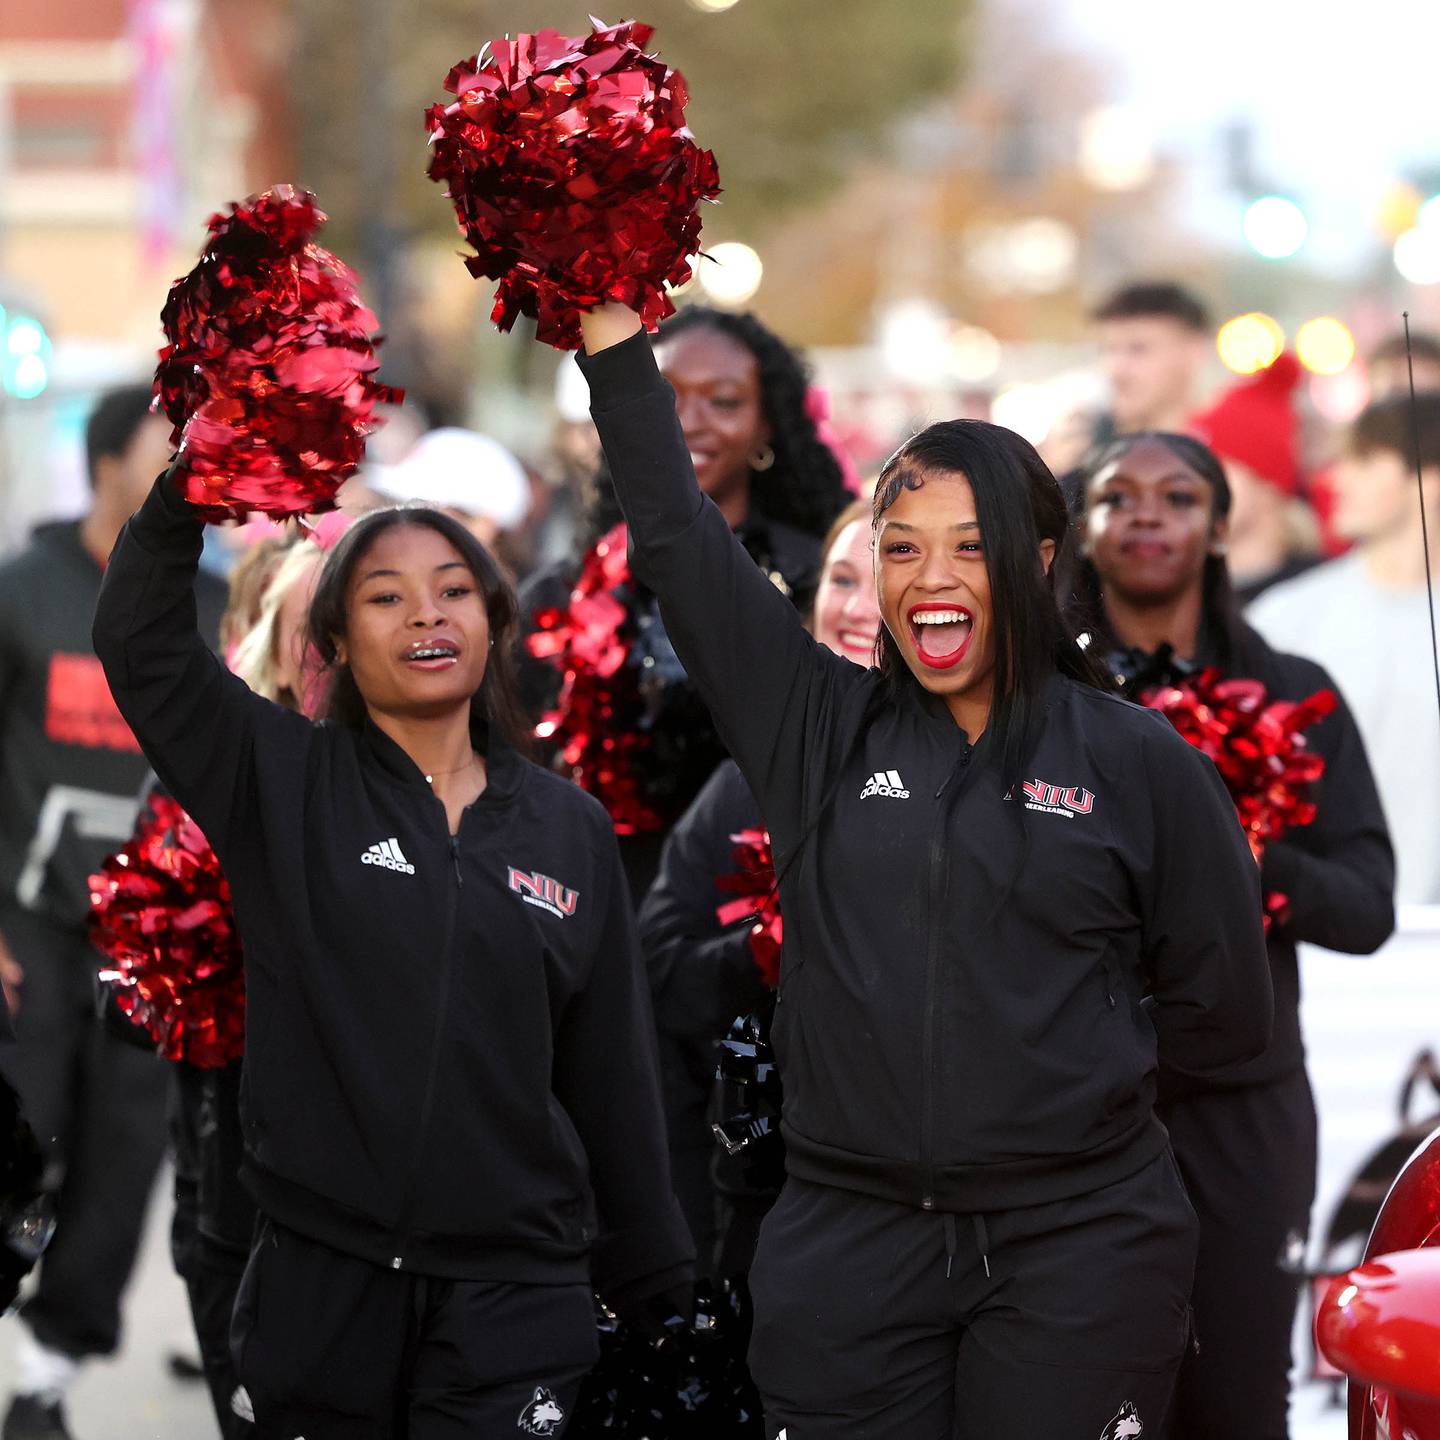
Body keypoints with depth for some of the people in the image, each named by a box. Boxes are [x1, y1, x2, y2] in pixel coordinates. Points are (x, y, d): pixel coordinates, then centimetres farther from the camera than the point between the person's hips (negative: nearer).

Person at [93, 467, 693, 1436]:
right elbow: (141, 642, -10)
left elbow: (613, 1071, 10)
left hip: (511, 1293, 1)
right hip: (322, 1284, -1)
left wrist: (650, 1279, 12)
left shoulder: (571, 831, 7)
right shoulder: (283, 785, 3)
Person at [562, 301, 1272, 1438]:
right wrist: (609, 317, 3)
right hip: (848, 1244, 2)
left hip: (1074, 1255, -2)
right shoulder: (819, 728, 8)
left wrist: (1061, 1070, 7)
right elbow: (674, 534, 5)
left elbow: (1224, 1018, 7)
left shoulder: (1141, 764, 2)